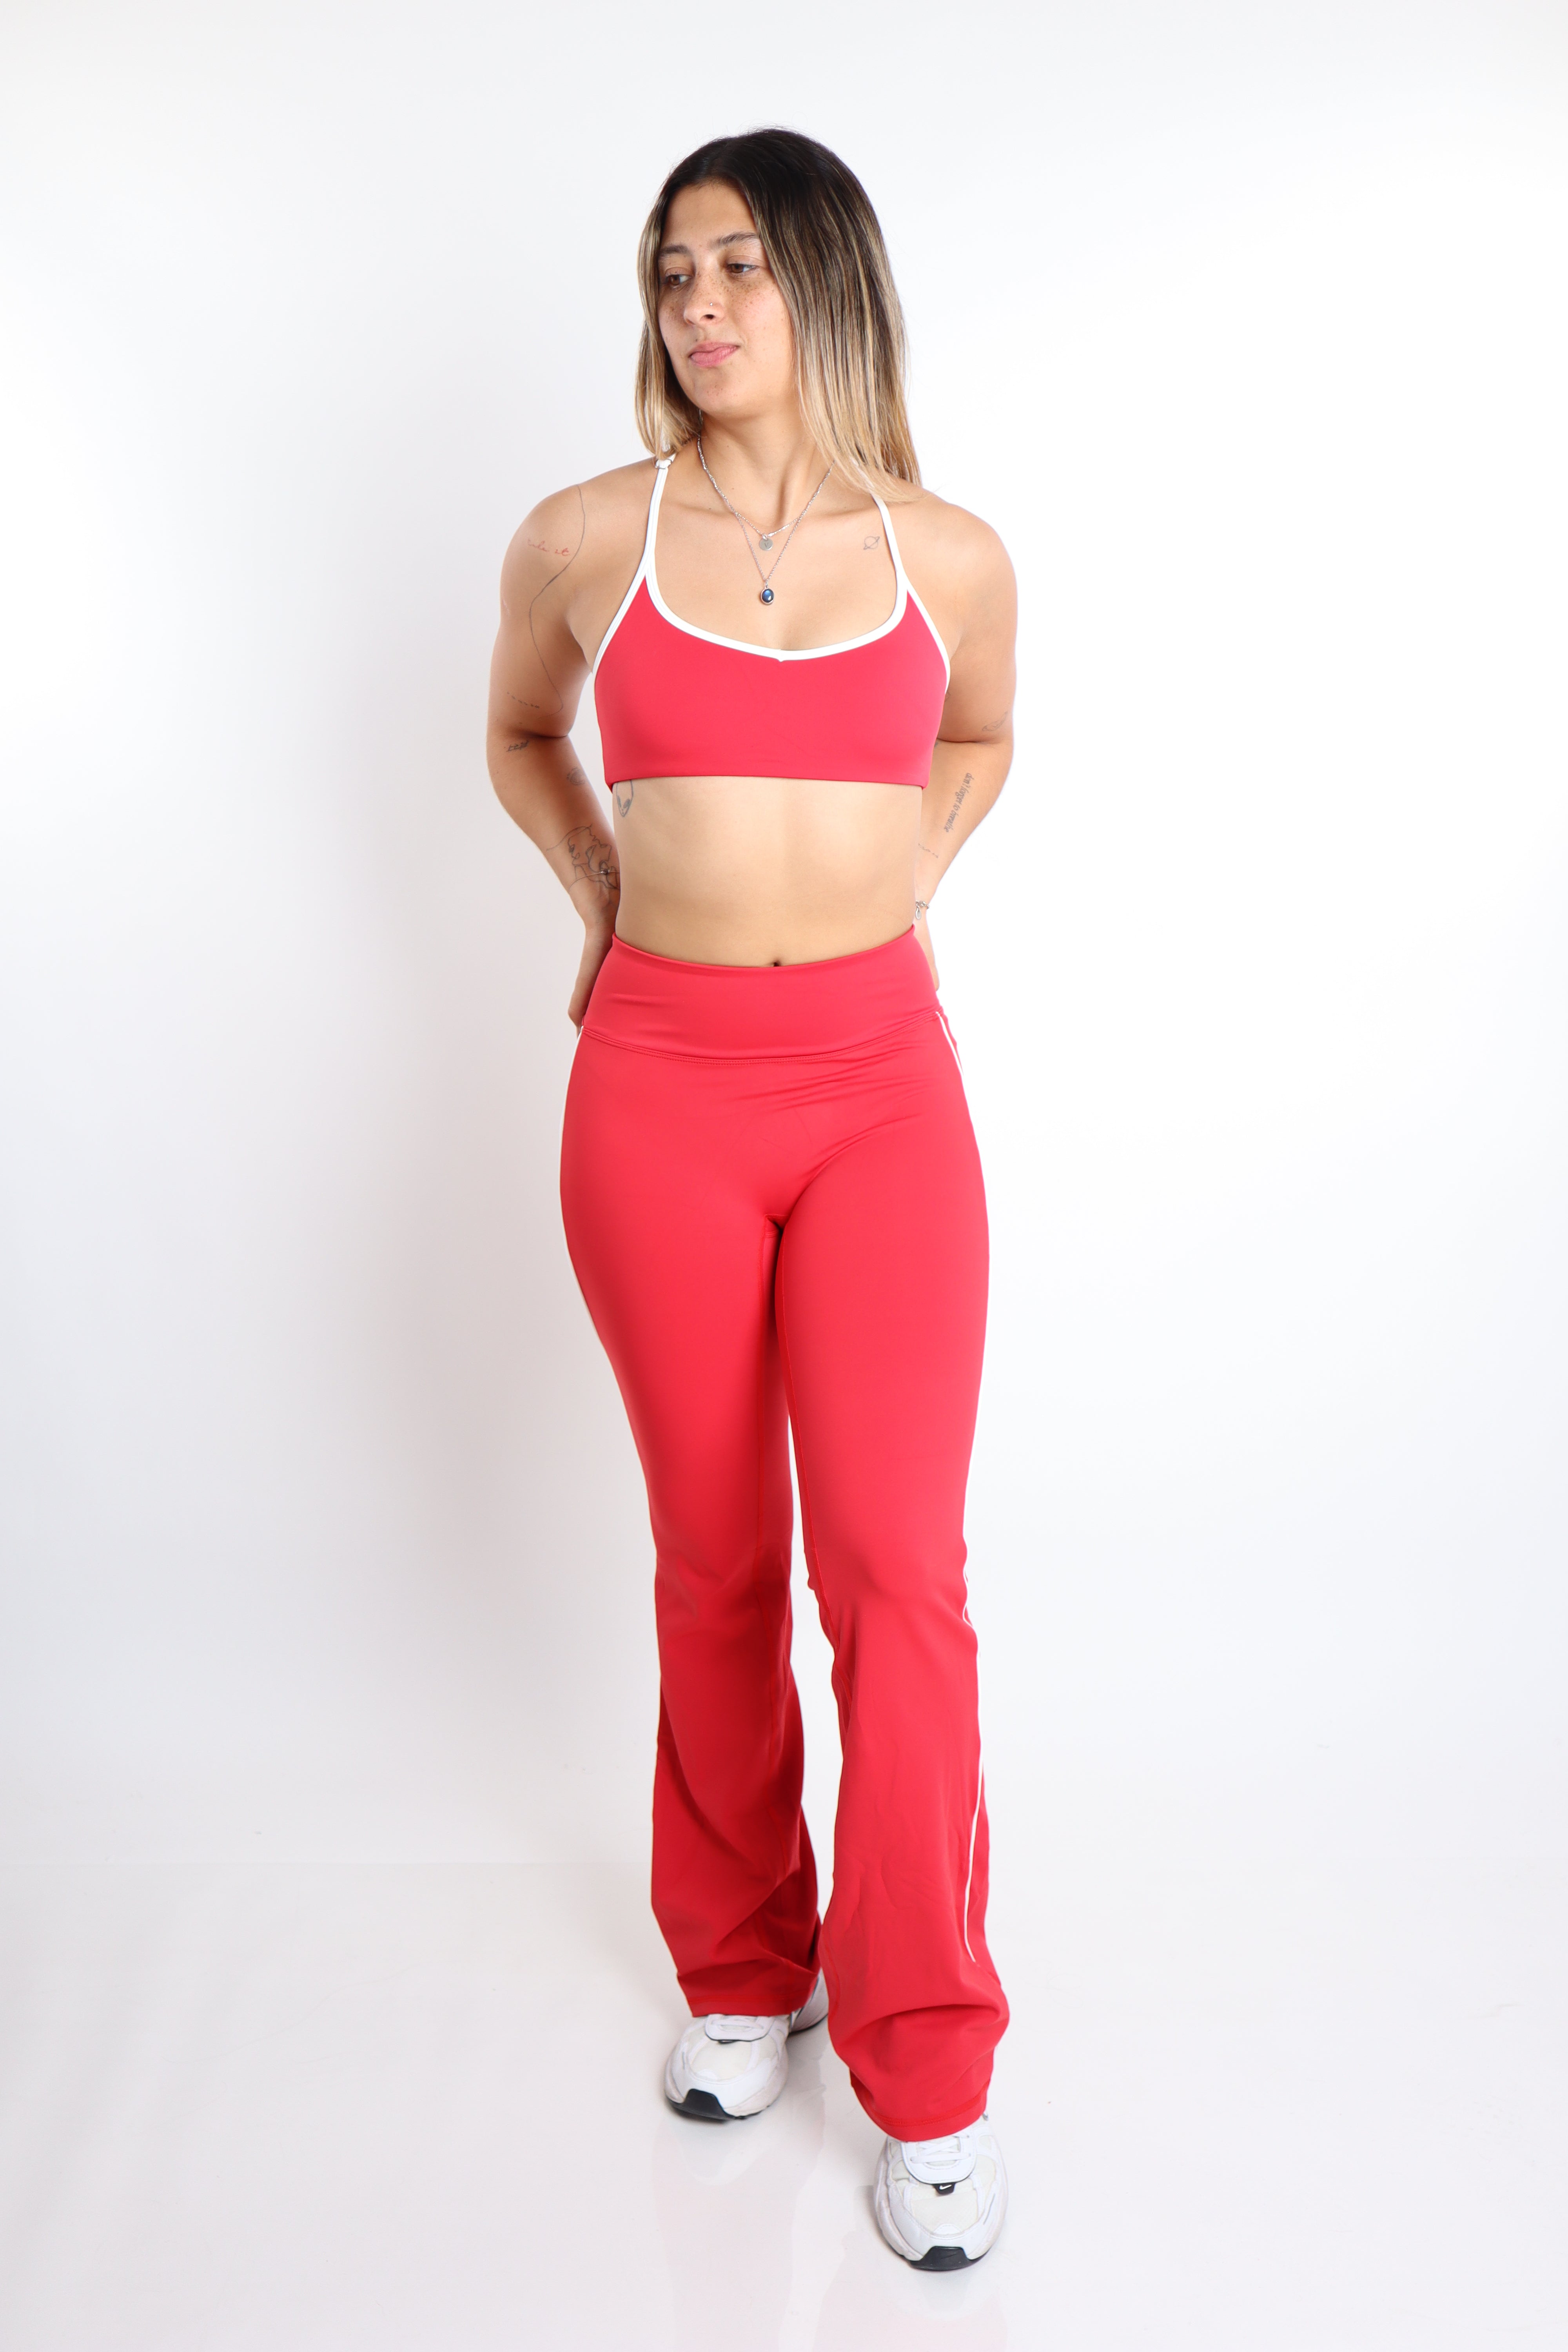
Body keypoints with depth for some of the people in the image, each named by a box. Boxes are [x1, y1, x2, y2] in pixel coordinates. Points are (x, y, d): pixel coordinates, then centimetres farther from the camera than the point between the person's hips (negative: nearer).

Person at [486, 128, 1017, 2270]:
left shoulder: (951, 557, 3)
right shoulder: (584, 541, 3)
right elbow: (521, 734, 22)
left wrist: (893, 885, 11)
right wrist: (609, 901, 13)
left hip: (881, 1085, 0)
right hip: (659, 1086, 1)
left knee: (896, 1561, -7)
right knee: (715, 1560, 9)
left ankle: (927, 2068, 11)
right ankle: (740, 1972, 31)